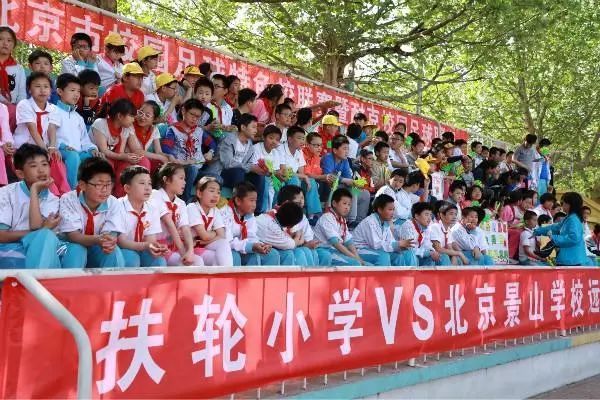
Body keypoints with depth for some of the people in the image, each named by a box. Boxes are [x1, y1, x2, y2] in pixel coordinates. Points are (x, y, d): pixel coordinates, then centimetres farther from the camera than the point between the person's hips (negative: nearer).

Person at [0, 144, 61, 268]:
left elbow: (36, 227, -14)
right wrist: (44, 229, -13)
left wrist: (34, 190, -11)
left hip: (34, 252, 2)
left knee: (47, 237, -31)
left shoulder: (52, 200, 6)